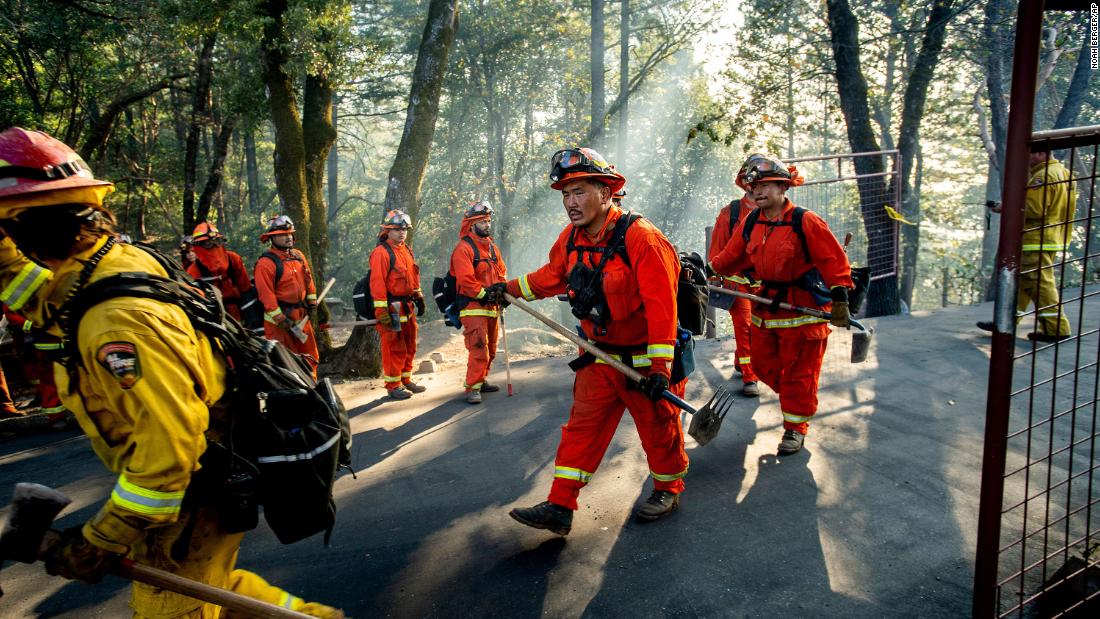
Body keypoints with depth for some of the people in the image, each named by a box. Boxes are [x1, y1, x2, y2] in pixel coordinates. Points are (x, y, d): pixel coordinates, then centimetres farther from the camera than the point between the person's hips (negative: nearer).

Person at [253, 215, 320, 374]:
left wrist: (312, 304, 11)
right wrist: (282, 320, -20)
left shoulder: (298, 256, 8)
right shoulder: (266, 263, -15)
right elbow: (266, 295, -18)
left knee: (310, 354, 13)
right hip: (278, 319, -7)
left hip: (301, 315, 7)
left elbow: (308, 280, 16)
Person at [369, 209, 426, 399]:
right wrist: (381, 311, -21)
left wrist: (419, 297, 20)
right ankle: (393, 385, 7)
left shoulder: (406, 250, 14)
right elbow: (377, 283, -18)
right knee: (394, 348, -3)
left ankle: (405, 380, 28)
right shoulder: (381, 252, -13)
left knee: (409, 347, 15)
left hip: (407, 307, 9)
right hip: (392, 309, -9)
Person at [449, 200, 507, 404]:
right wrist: (485, 294, -18)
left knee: (490, 349, 15)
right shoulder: (464, 248, -10)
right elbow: (466, 280, -18)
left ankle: (481, 380, 28)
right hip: (473, 307, -8)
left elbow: (502, 272, 18)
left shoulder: (492, 247, 15)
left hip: (492, 306, 8)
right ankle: (472, 388, -10)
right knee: (479, 349, -15)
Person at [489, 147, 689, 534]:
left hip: (644, 357, -6)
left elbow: (661, 306, -26)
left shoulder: (641, 238, -23)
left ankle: (668, 489, 35)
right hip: (599, 355, 6)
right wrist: (508, 289, 22)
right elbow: (551, 277, 20)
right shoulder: (571, 239, 0)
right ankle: (560, 507, 12)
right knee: (582, 425, 6)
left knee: (658, 426, 10)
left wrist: (660, 368, -28)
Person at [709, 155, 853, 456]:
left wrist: (839, 298, -18)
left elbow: (834, 260, -14)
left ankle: (795, 427, 23)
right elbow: (730, 258, 8)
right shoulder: (749, 224, 2)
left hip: (804, 310, -6)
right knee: (763, 365, 14)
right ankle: (796, 399, 40)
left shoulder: (805, 221, -15)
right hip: (766, 307, 6)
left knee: (799, 373, 5)